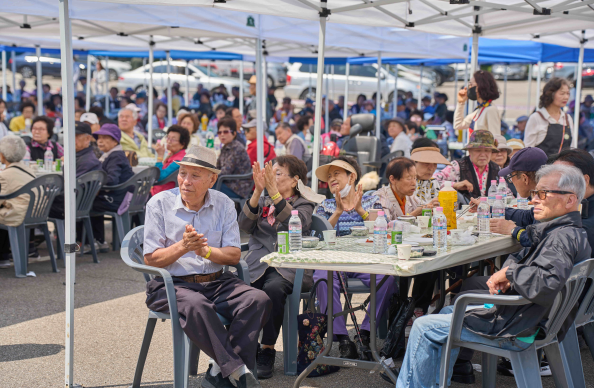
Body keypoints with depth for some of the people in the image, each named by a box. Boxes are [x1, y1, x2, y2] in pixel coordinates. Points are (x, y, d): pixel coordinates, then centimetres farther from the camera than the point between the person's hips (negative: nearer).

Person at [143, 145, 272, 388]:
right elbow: (151, 259, -4)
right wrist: (182, 246, -22)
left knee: (258, 300, -23)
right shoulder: (159, 204, 0)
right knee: (196, 306, -37)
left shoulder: (223, 204, 8)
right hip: (171, 284, -3)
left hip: (217, 282, 4)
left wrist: (206, 251, -18)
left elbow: (234, 256, 3)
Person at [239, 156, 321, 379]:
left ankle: (267, 351, -21)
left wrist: (274, 191, -19)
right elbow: (245, 226, 3)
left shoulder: (304, 204, 12)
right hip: (258, 264, 3)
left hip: (289, 266, -3)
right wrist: (258, 192, -8)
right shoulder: (262, 201, 22)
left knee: (273, 289, -35)